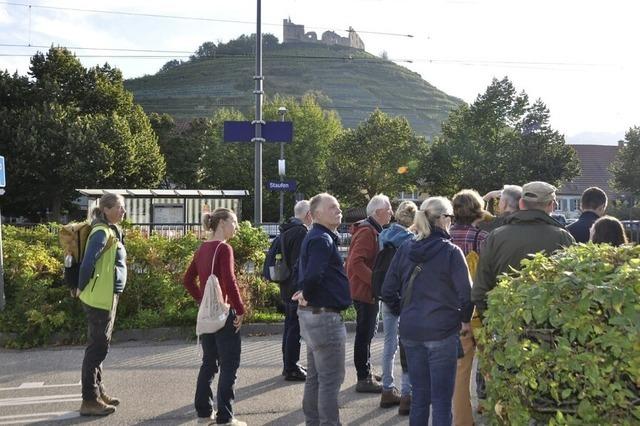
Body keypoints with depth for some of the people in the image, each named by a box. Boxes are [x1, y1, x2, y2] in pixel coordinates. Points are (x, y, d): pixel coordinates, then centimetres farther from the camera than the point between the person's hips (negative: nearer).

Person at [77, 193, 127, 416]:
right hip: (99, 298, -9)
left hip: (108, 297, 9)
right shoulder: (102, 232, -17)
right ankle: (89, 400, 5)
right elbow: (87, 263, -22)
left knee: (99, 347, 16)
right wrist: (82, 289, -10)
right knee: (97, 348, -3)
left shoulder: (113, 231, 13)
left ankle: (98, 392, 28)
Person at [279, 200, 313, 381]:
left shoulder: (286, 231, 14)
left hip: (287, 288, 10)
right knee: (295, 328, -3)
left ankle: (288, 365, 26)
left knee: (290, 326, 17)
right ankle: (291, 369, 3)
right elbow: (301, 264, -22)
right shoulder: (301, 232, -17)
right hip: (297, 289, -10)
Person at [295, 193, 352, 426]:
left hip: (313, 314, 10)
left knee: (315, 376, 17)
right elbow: (313, 275, -31)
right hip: (325, 315, -10)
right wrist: (307, 295, -13)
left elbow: (308, 273, 24)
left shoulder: (316, 237, 15)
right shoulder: (322, 239, -17)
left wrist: (306, 293, 9)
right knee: (331, 379, -2)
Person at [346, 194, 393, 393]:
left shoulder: (374, 231, 16)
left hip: (370, 291, 10)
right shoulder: (366, 232, -18)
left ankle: (366, 373, 29)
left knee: (367, 333, 17)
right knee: (365, 334, -3)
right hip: (365, 292, -10)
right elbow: (356, 263, -27)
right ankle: (364, 379, 6)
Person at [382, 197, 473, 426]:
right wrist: (465, 320, 6)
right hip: (442, 331, -4)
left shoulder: (404, 249, 2)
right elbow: (465, 293, -12)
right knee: (441, 398, 6)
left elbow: (388, 291, 3)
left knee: (419, 394, 16)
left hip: (410, 331, 4)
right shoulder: (451, 251, -10)